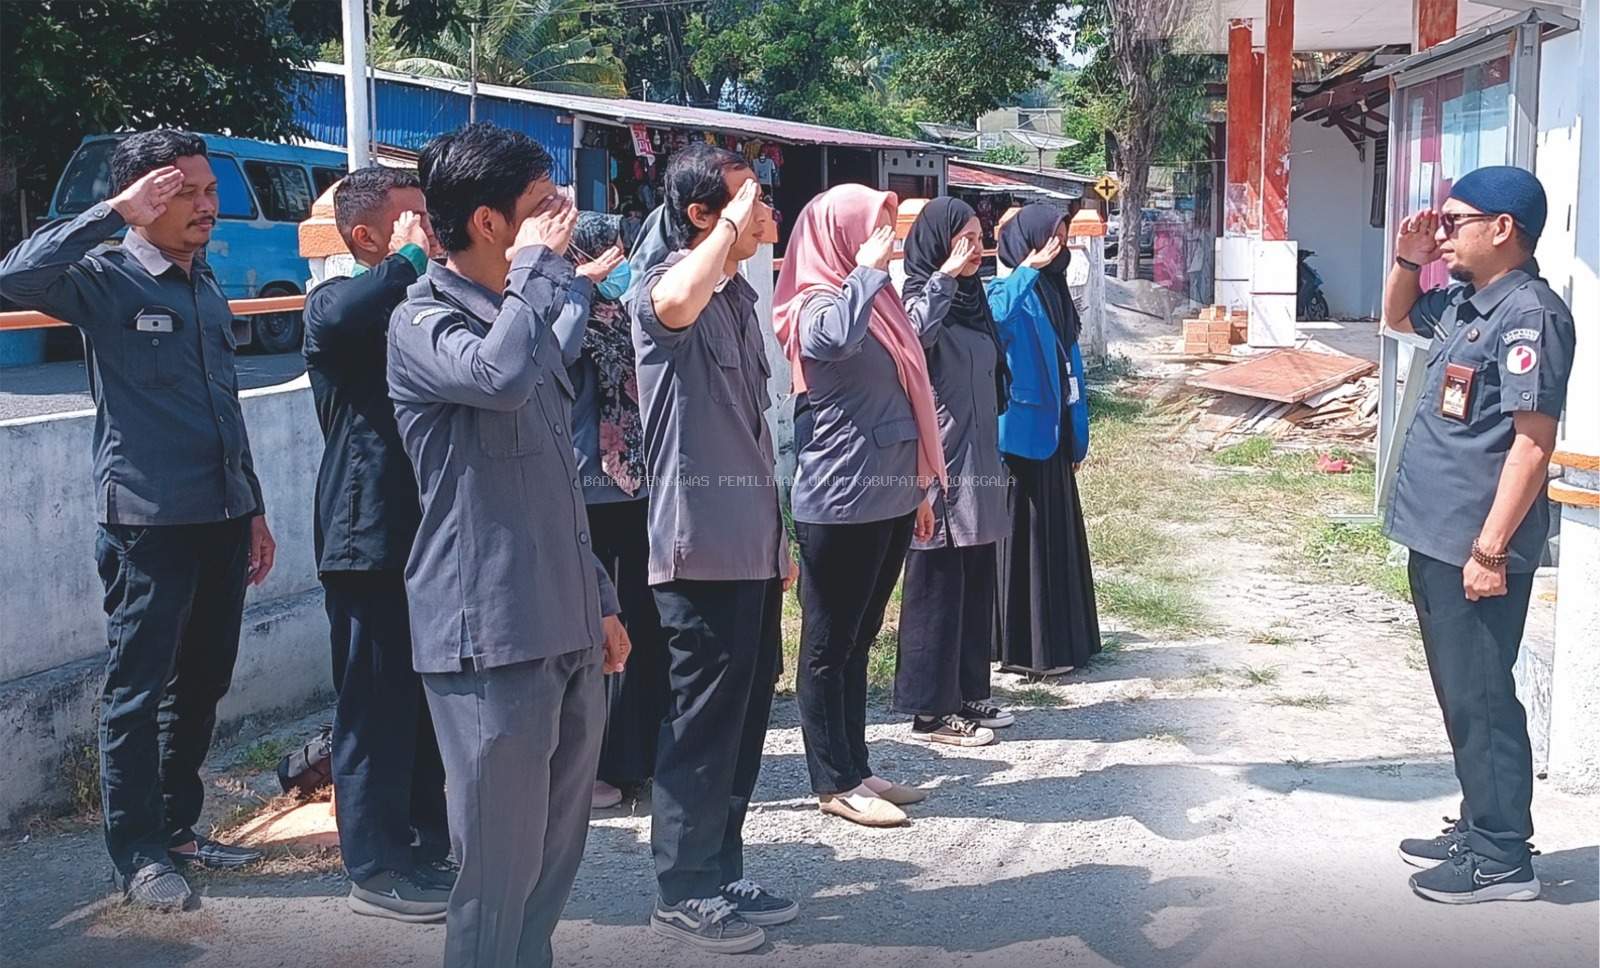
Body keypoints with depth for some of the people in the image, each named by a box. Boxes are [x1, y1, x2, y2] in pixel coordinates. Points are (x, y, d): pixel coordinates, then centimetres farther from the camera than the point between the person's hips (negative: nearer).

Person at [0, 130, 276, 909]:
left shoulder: (208, 289, 15)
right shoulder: (106, 280, -6)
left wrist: (253, 507, 19)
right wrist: (117, 213, -23)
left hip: (222, 519, 7)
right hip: (149, 522, -7)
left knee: (202, 683, 14)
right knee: (139, 687, 2)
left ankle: (178, 826, 28)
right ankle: (136, 853, 13)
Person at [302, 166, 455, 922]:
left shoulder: (423, 301, 17)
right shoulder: (336, 300, -7)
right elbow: (340, 318, -32)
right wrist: (410, 260, -20)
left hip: (432, 528, 8)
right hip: (370, 534, -8)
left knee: (431, 699, 15)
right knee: (377, 705, -2)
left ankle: (427, 846, 27)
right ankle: (375, 868, 8)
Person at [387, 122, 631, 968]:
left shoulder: (517, 316, 17)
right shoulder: (422, 322, -9)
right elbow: (499, 376, -34)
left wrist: (599, 600, 22)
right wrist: (540, 261, -19)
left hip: (564, 631, 8)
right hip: (491, 639, -8)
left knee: (555, 854, 16)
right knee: (500, 866, 0)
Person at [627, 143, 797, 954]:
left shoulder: (739, 296, 15)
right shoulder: (663, 285, -11)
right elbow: (676, 308, -41)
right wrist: (731, 224, -29)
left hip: (750, 542, 9)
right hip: (700, 544, -9)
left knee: (745, 712, 14)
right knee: (703, 719, -1)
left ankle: (721, 875, 26)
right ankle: (682, 893, 12)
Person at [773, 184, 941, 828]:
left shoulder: (876, 299, 15)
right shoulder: (819, 305, -12)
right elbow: (836, 340, -39)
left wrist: (918, 487, 22)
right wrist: (867, 268, -23)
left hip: (888, 497, 9)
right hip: (841, 501, -9)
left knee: (857, 639, 15)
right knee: (830, 645, 1)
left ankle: (855, 768, 24)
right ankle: (834, 783, 9)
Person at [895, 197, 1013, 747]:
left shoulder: (972, 299, 14)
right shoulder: (923, 296, -10)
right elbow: (913, 335, -36)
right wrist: (946, 274, -27)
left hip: (977, 464, 9)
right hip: (941, 465, -9)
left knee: (976, 581, 13)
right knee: (938, 584, -2)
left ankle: (967, 693, 24)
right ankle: (931, 708, 6)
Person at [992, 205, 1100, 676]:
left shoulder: (1055, 293, 11)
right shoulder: (1009, 293, -13)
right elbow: (994, 320, -39)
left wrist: (1078, 436, 18)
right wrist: (1027, 271, -42)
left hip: (1052, 435, 9)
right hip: (1022, 434, -9)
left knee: (1057, 532, 15)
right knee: (1022, 533, -2)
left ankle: (1060, 636, 27)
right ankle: (1022, 645, 7)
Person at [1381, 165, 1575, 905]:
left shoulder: (1529, 315, -17)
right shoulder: (1465, 302, 11)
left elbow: (1533, 442, -22)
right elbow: (1398, 318, 33)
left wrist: (1490, 547, -23)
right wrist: (1407, 262, 12)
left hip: (1476, 547, -10)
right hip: (1436, 538, 10)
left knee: (1481, 699, -1)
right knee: (1460, 695, 17)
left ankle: (1503, 859, 9)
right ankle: (1479, 828, 29)